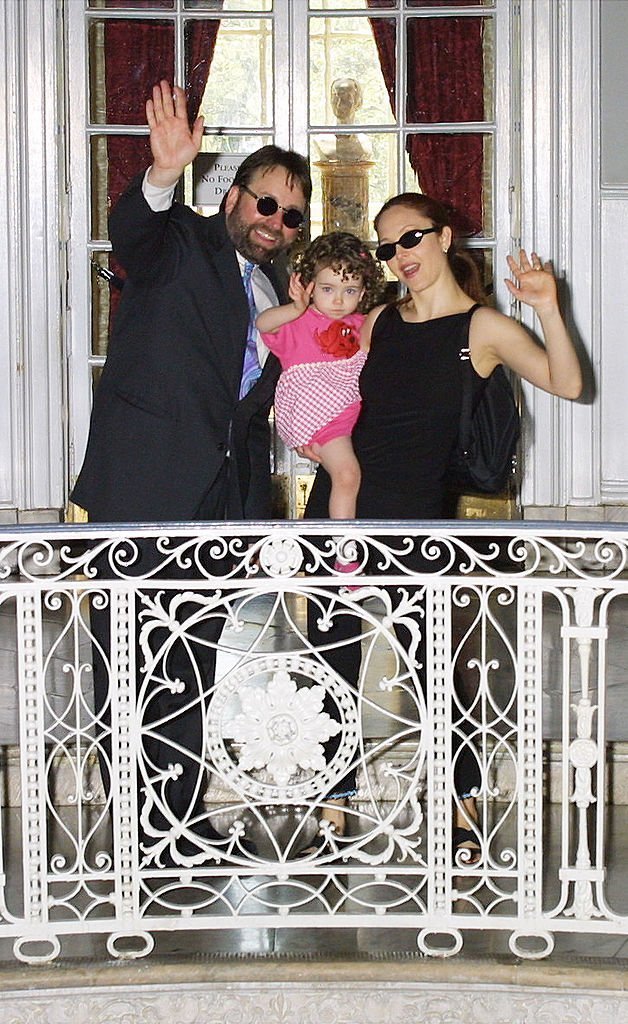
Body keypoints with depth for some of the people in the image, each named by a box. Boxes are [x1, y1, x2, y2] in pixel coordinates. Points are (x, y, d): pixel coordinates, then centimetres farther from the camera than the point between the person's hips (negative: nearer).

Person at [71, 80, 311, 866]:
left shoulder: (278, 297, 19)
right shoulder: (180, 244, -1)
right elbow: (130, 236, -25)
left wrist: (256, 511, 12)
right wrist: (163, 175, -44)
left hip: (218, 504, 7)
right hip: (142, 494, -7)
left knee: (191, 670, 13)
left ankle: (184, 822, 22)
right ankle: (146, 830, 4)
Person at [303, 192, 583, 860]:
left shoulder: (483, 326, -1)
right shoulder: (378, 322, 12)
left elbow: (566, 385, -15)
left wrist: (547, 310, -26)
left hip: (413, 513, -4)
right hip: (339, 499, 4)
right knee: (332, 662, 6)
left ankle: (464, 808, 14)